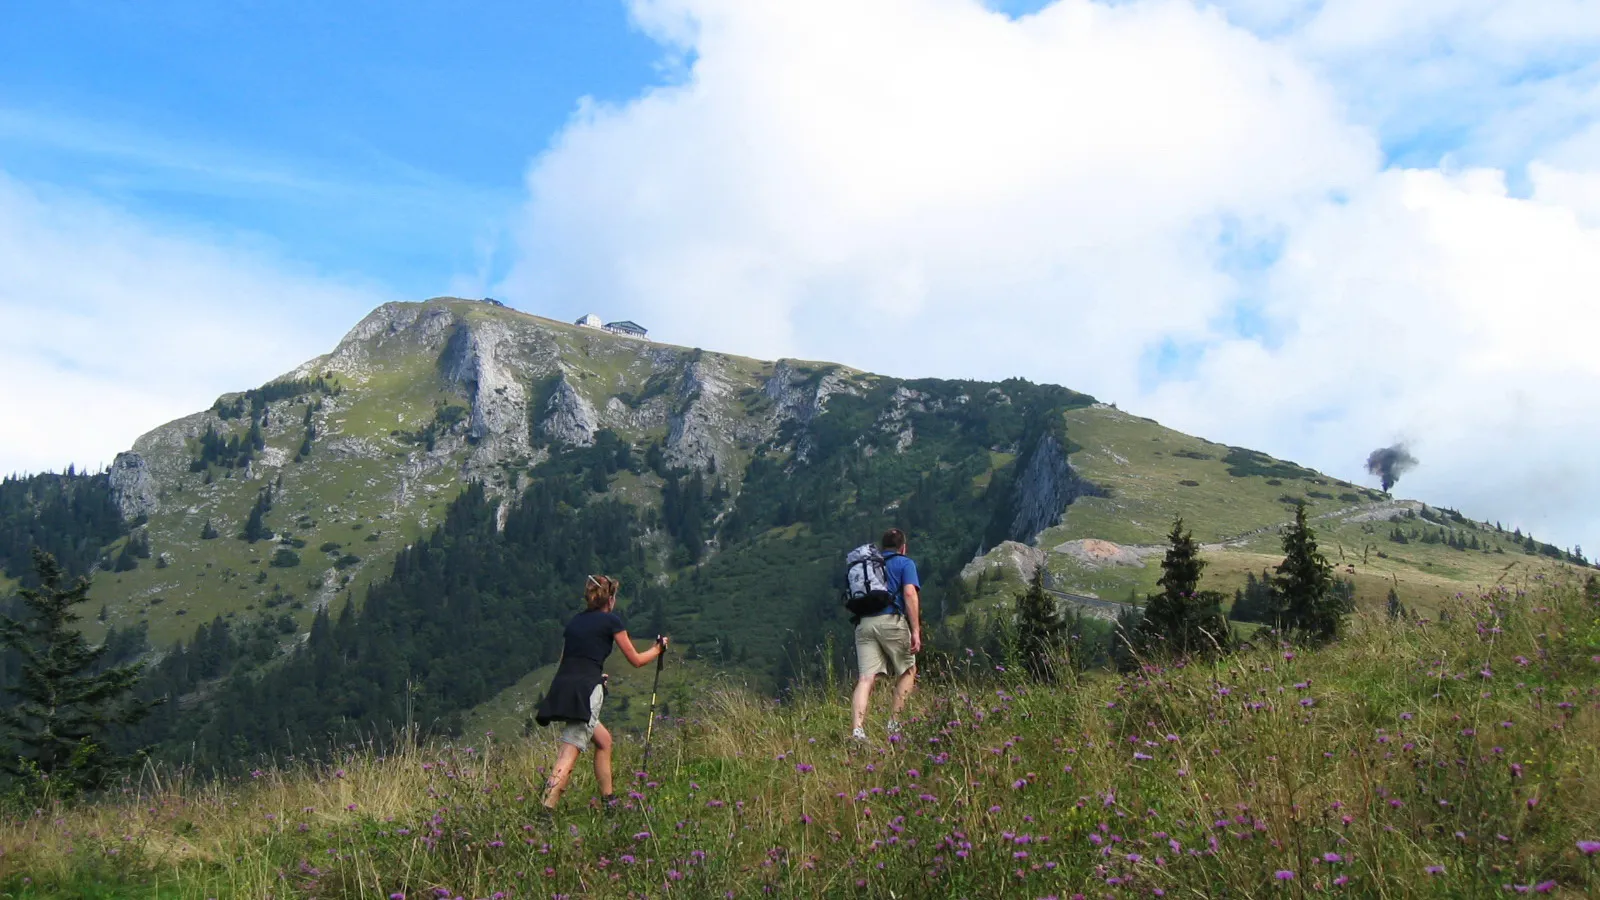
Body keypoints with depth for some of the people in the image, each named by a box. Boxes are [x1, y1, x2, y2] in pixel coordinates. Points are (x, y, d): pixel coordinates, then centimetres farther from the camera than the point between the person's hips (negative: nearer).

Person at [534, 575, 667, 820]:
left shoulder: (575, 621, 21)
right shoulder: (611, 620, 5)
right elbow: (636, 660, 12)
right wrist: (658, 649, 31)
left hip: (561, 687, 7)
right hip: (585, 689, -7)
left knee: (603, 740, 22)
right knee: (570, 752, -13)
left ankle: (608, 800, 24)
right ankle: (548, 809, -25)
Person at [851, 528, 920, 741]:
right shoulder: (905, 563, 10)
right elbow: (909, 593, -6)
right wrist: (916, 630, -10)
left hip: (864, 623, 4)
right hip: (891, 620, -4)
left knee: (866, 677, -5)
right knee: (908, 671, 15)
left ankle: (857, 730, -22)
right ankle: (894, 723, 7)